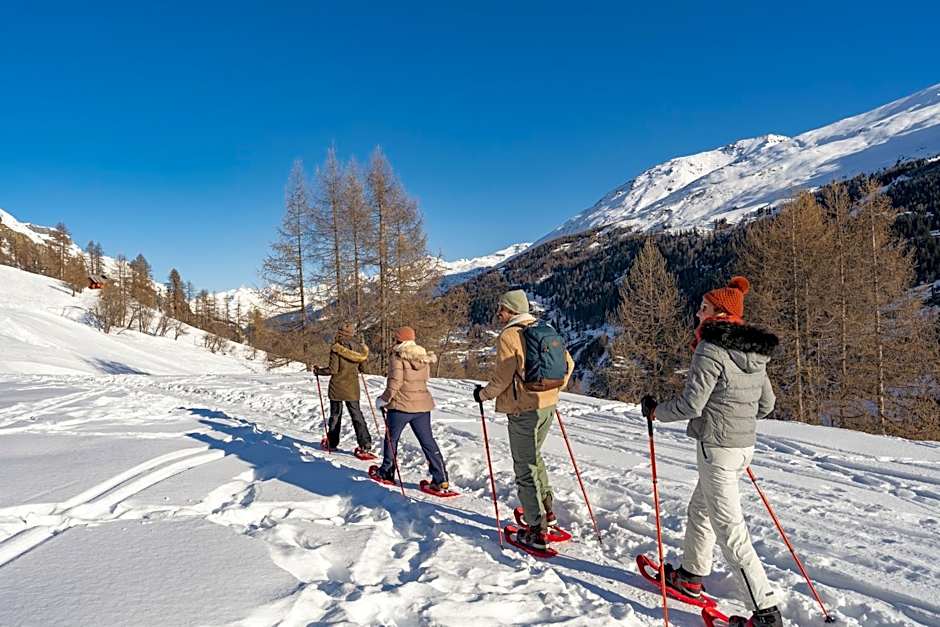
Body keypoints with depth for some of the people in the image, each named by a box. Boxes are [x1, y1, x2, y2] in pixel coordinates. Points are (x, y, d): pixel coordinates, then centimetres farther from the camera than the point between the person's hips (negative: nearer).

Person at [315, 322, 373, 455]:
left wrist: (319, 371, -1)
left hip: (337, 387, -3)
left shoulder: (336, 347, -14)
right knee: (356, 414, 7)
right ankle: (365, 445, -1)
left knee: (335, 414, 12)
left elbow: (333, 369, -17)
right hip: (352, 388, 3)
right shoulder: (360, 348, -1)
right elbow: (362, 367, 7)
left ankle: (332, 441, 25)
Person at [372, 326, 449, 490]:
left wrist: (384, 399, -8)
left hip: (401, 404, -5)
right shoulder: (424, 356, 9)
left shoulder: (397, 356, -9)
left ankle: (387, 473, 26)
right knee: (428, 441, 6)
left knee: (391, 438, 15)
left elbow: (395, 381, -17)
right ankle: (441, 480, 1)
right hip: (422, 405, 5)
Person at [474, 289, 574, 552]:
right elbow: (568, 362, 15)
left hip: (524, 410, -8)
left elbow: (501, 379, -15)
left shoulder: (508, 337, -14)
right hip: (548, 405, 8)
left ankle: (536, 532, 4)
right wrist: (555, 388, 26)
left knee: (525, 468, 0)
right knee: (534, 457, 25)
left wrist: (483, 394, 2)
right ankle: (547, 512, 31)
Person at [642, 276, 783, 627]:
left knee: (729, 531, -2)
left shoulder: (711, 349, -18)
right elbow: (766, 404, 15)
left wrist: (655, 411, -3)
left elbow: (690, 405, -19)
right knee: (700, 509, 24)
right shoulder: (755, 353, 8)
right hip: (745, 446, 9)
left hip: (716, 449, -9)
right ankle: (691, 577, 39)